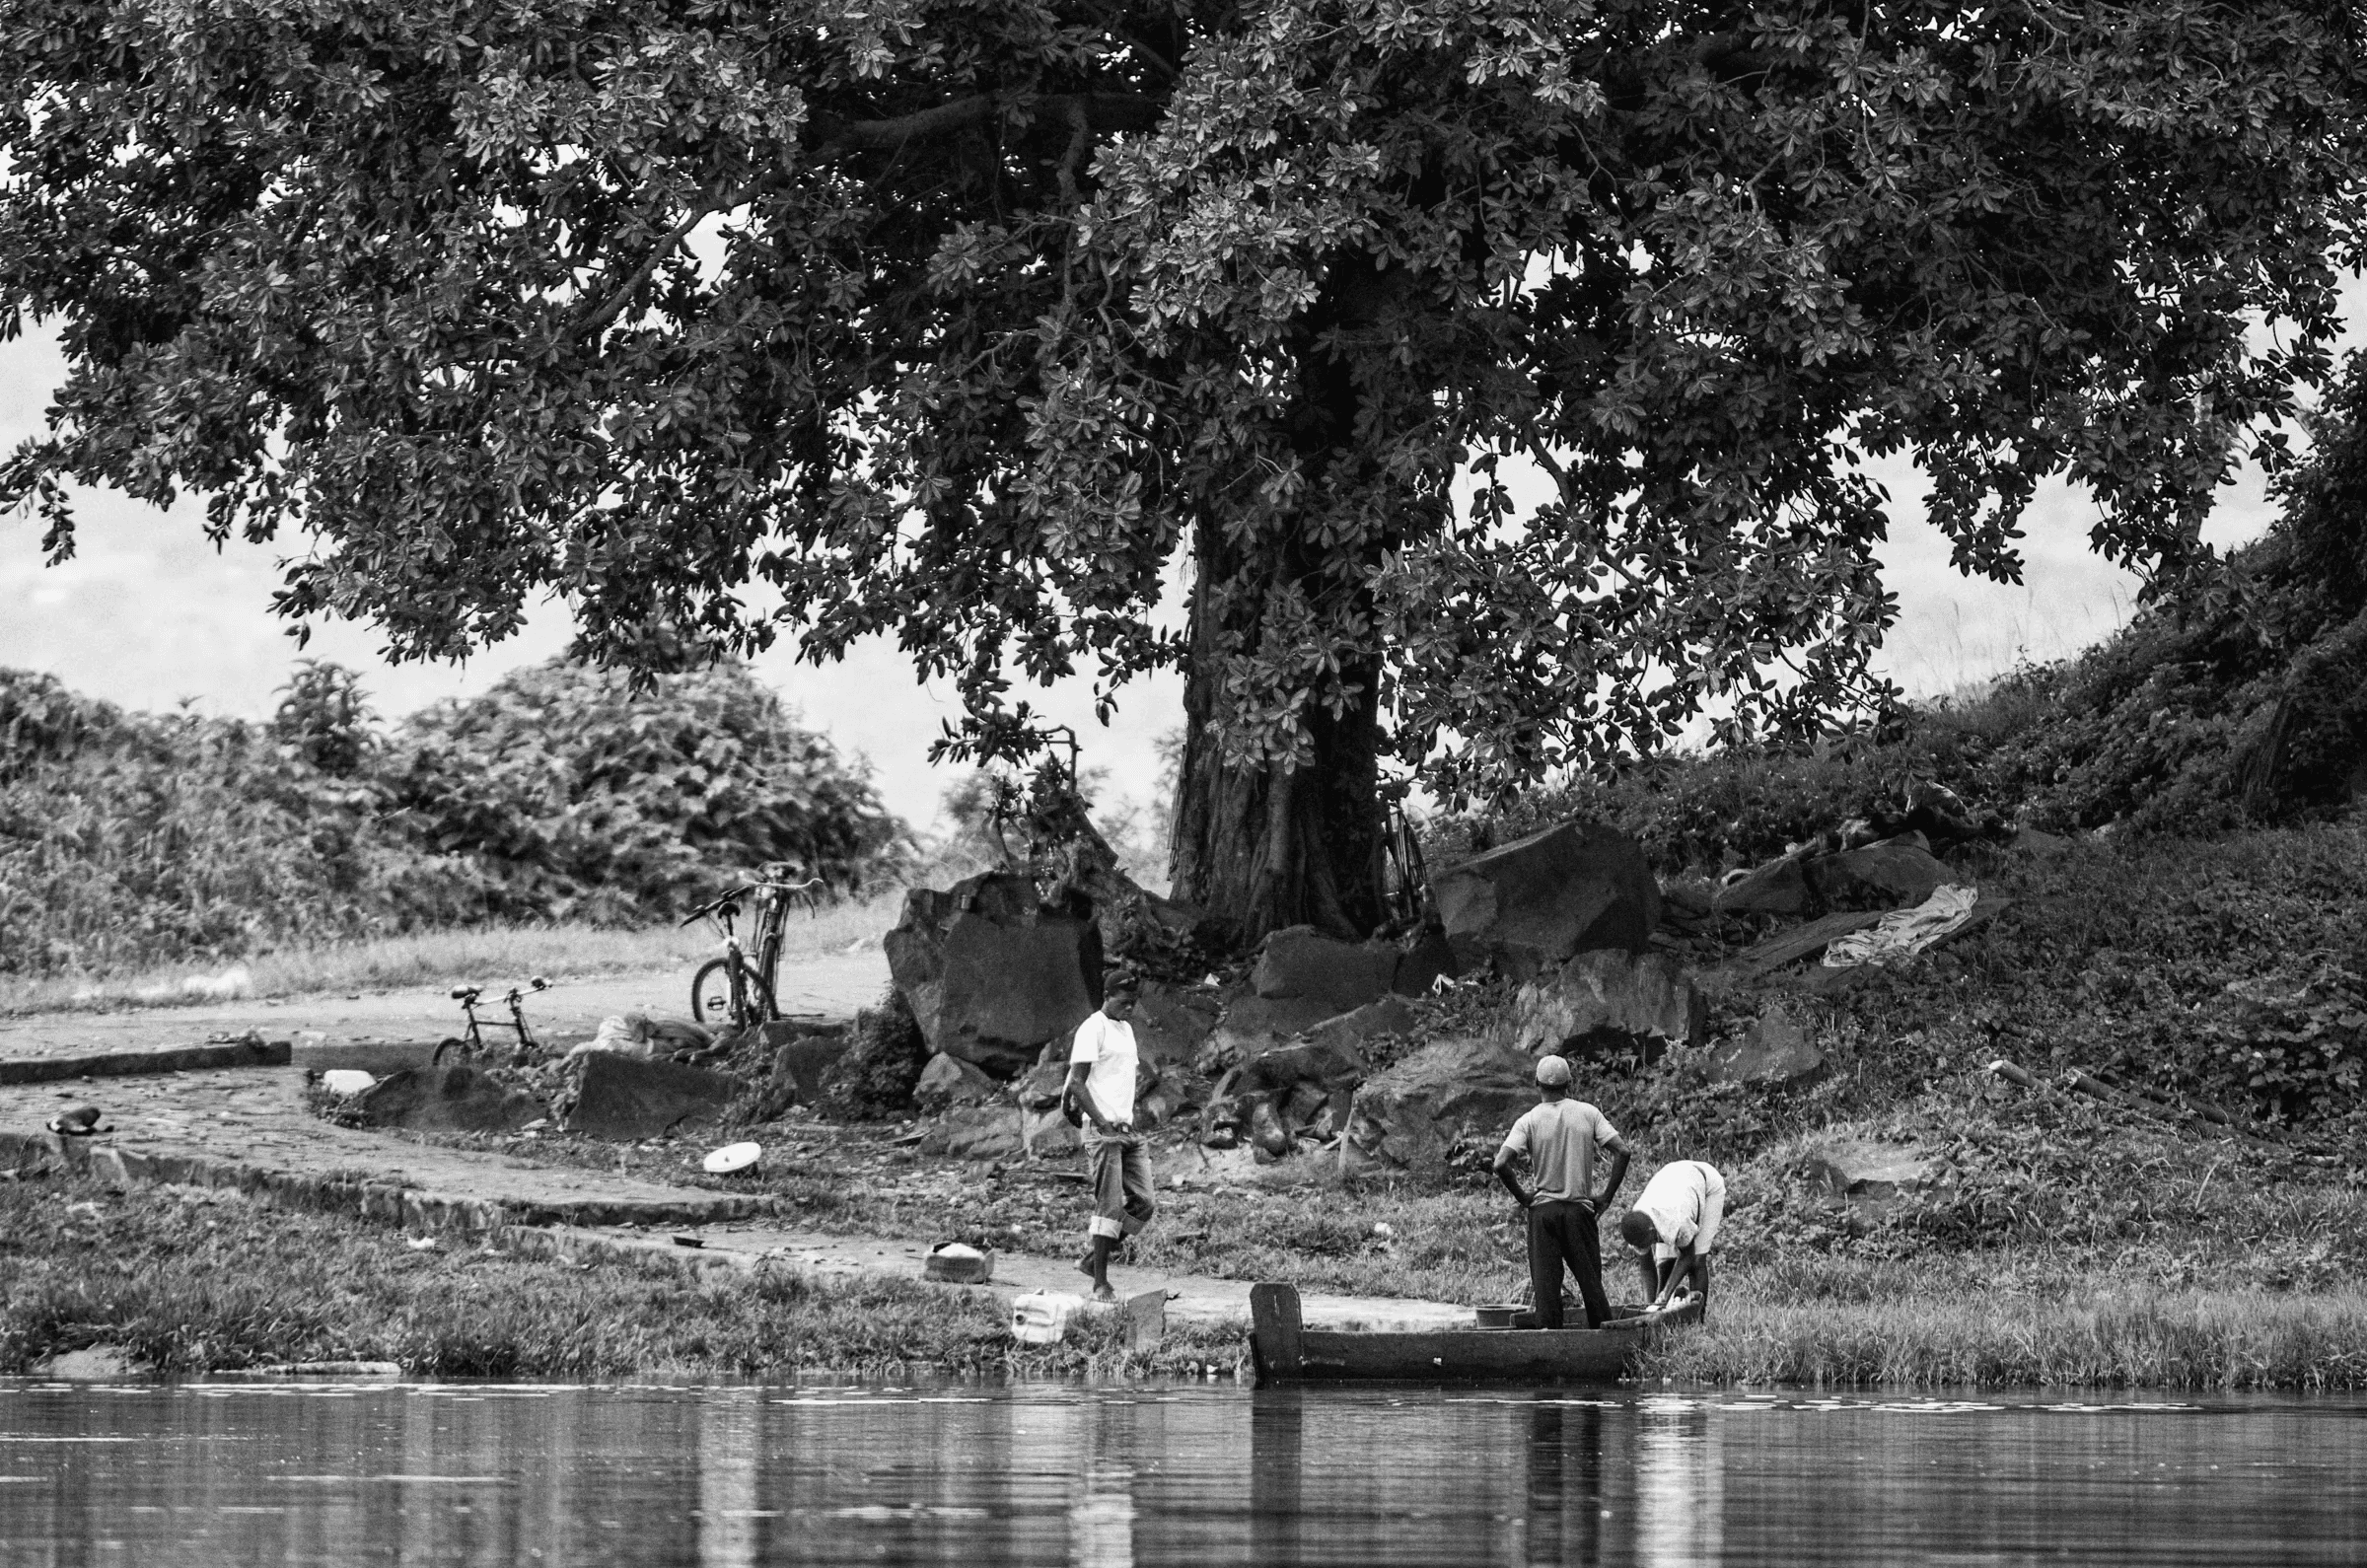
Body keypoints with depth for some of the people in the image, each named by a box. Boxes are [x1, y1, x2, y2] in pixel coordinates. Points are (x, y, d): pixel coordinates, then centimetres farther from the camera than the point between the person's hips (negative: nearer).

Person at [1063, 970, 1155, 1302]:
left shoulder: (1126, 1029, 18)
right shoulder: (1092, 1029, -8)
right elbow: (1077, 1082, -14)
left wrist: (1129, 1119, 16)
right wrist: (1101, 1122, -21)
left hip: (1127, 1128, 8)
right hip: (1102, 1129, -8)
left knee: (1143, 1204, 2)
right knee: (1110, 1206, -10)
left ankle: (1093, 1256, 16)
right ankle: (1100, 1283, -6)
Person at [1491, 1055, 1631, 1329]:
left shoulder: (1529, 1121, -4)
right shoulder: (1588, 1113, 1)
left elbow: (1501, 1164, -14)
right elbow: (1622, 1151, -4)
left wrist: (1521, 1196, -1)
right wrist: (1606, 1196, 2)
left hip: (1543, 1208, -1)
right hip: (1581, 1208, 1)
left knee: (1546, 1285, 0)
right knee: (1590, 1282, 8)